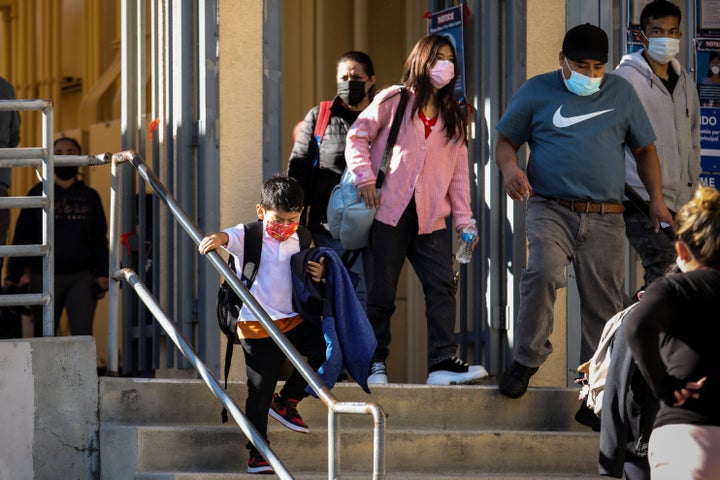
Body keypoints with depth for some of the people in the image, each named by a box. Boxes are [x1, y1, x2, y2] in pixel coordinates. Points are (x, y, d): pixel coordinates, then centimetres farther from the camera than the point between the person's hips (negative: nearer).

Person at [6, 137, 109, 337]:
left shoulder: (90, 196, 11)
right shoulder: (38, 194, 8)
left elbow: (99, 238, 12)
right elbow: (22, 236, 5)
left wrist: (102, 274, 0)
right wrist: (15, 274, -4)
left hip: (82, 276, 0)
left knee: (83, 334, -11)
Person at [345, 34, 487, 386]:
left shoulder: (453, 117, 17)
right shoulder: (393, 101, 4)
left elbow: (459, 170, 15)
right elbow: (357, 137, 4)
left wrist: (464, 219, 9)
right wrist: (365, 178, -8)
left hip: (431, 219, 4)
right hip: (390, 212, -4)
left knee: (442, 287, -10)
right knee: (382, 290, -1)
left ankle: (443, 363, -13)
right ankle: (375, 362, 10)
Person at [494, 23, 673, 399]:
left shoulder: (621, 93, 13)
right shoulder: (537, 92, 8)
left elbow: (644, 149, 19)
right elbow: (506, 141, 13)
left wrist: (656, 198, 7)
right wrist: (509, 168, -10)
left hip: (605, 219, 2)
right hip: (551, 209, -2)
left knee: (603, 304, 1)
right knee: (543, 272, -28)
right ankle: (525, 361, -14)